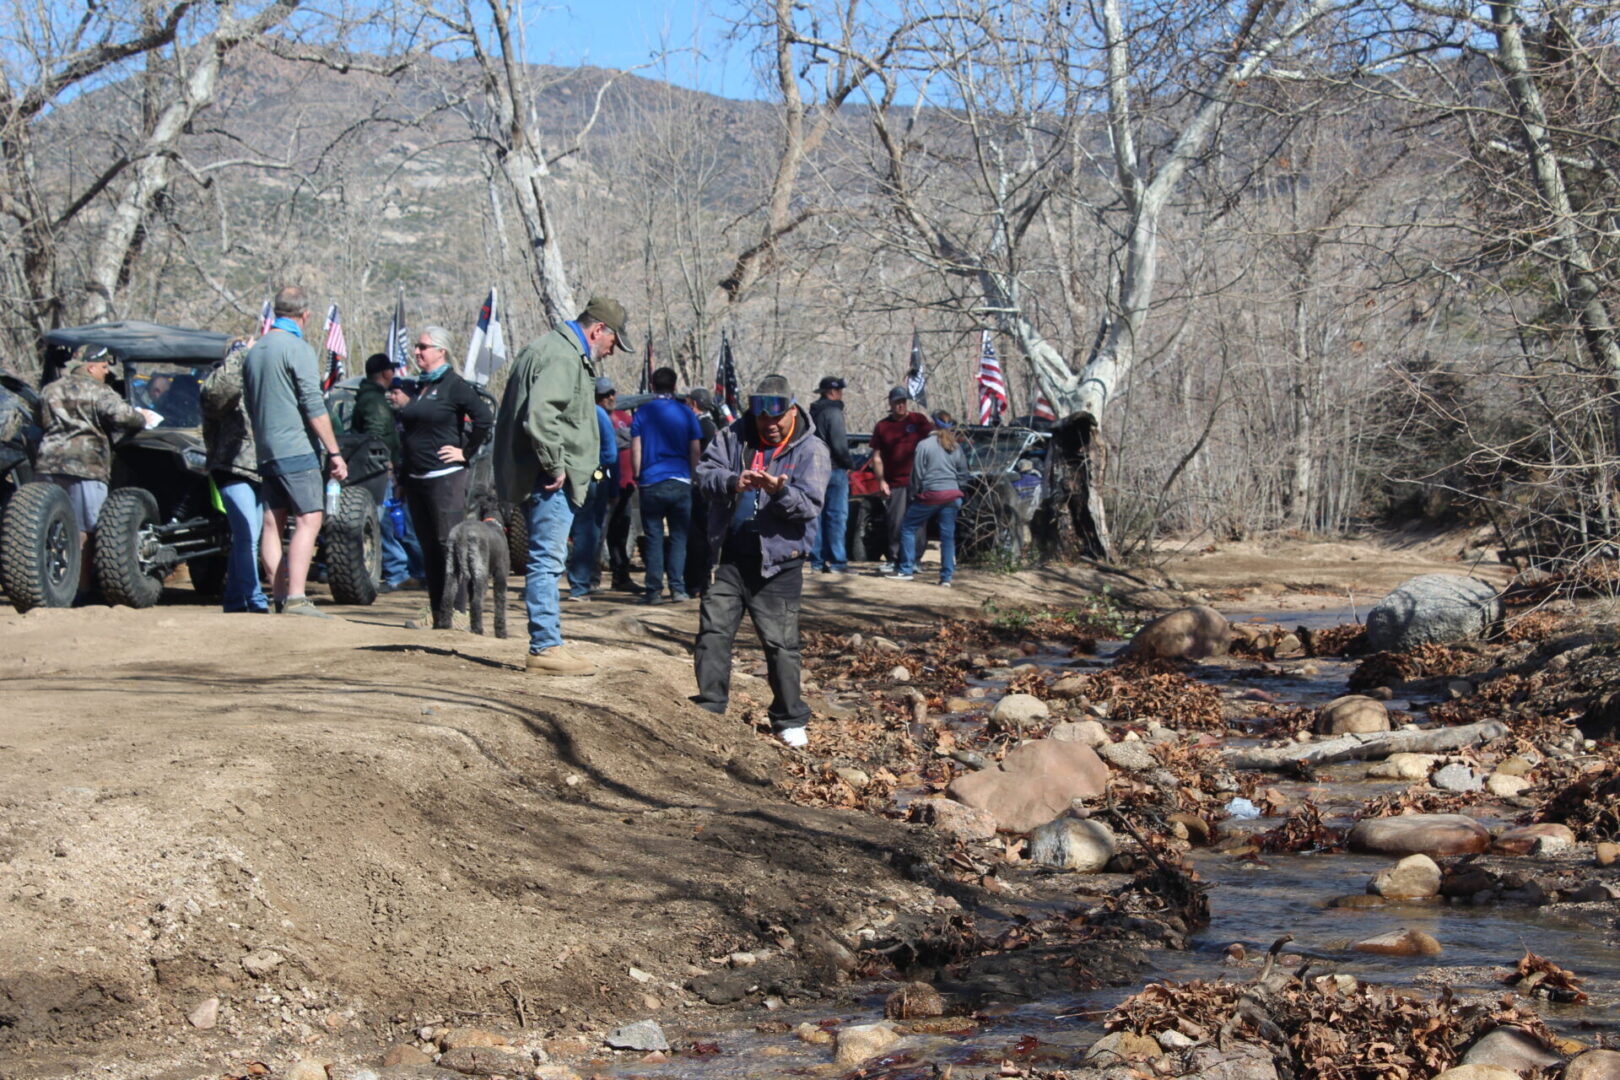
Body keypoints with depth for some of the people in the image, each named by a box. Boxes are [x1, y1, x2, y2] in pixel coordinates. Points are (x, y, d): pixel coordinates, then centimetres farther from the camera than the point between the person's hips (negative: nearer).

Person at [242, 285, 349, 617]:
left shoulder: (254, 351, 15)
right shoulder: (297, 349, -10)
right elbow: (314, 406, -15)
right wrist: (334, 452, -13)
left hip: (266, 452, 8)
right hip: (295, 449, -8)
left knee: (274, 521, 9)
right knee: (309, 519, -10)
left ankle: (278, 594, 8)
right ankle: (295, 597, -18)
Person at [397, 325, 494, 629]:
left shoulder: (454, 385, -7)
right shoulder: (421, 386, 17)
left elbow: (485, 419, -17)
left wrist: (466, 452, -12)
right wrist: (402, 478, 19)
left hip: (445, 476, -8)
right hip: (416, 479, 8)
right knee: (429, 548, 9)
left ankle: (458, 611, -7)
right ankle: (438, 615, 13)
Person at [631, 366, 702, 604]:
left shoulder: (642, 413, 1)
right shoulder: (685, 413, 3)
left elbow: (635, 451, 1)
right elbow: (695, 451, 5)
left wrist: (638, 477, 11)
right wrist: (693, 477, 14)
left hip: (651, 484, 0)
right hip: (680, 483, 1)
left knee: (654, 538, 3)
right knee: (679, 537, 7)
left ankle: (654, 591, 0)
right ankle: (677, 589, 3)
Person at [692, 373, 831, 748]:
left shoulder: (811, 451, -4)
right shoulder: (733, 437, 5)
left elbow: (809, 506, -14)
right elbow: (704, 474, -4)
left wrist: (780, 492, -34)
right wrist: (732, 481, -25)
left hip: (778, 564, -3)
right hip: (730, 558, 4)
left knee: (780, 643, 0)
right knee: (714, 631, 6)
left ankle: (790, 720, 12)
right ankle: (708, 708, 17)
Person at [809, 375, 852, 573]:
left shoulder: (814, 412, 15)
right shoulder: (833, 412, -12)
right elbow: (839, 444, -18)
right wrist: (849, 462, -2)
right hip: (834, 468, -9)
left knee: (819, 515, 11)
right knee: (837, 515, -7)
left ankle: (818, 560, 13)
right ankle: (837, 562, -9)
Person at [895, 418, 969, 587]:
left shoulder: (924, 445, -5)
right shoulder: (957, 448, 10)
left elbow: (917, 473, -5)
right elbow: (963, 475, 13)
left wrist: (915, 493, 5)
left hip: (930, 494, -4)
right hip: (952, 495, 5)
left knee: (908, 528, 8)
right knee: (948, 535, 7)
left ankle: (907, 570, 4)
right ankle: (946, 577, 5)